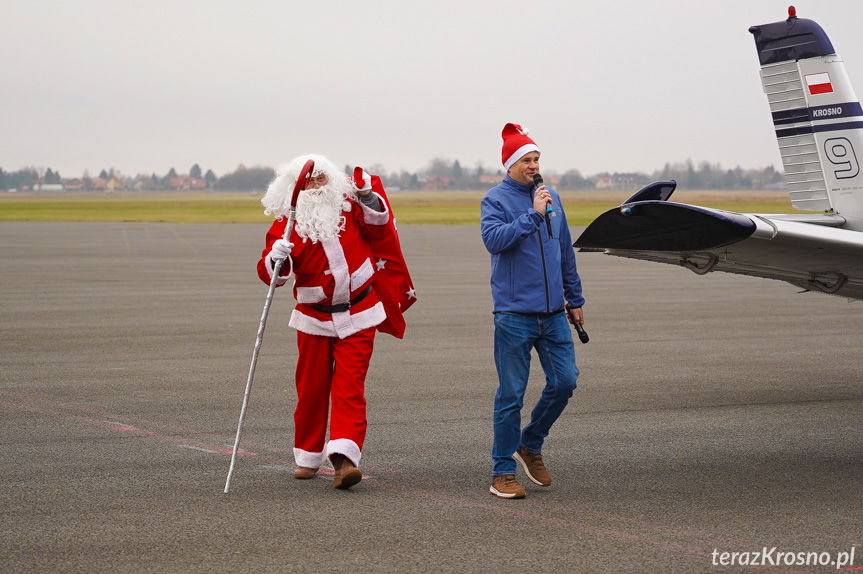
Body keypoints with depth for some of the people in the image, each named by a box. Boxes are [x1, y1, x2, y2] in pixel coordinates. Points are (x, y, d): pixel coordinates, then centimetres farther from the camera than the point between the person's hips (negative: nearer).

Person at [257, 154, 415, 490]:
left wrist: (370, 199, -2)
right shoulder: (286, 224, -9)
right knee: (312, 388, 7)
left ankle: (344, 457, -20)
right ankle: (307, 458, 23)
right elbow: (268, 272, -19)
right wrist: (276, 260, -41)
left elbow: (378, 228, 17)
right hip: (314, 319, 0)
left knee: (350, 386, -11)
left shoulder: (349, 206, -1)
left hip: (358, 315, 0)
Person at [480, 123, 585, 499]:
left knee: (564, 381, 2)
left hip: (553, 313, 6)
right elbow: (494, 239, -22)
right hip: (514, 314, -5)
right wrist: (533, 215, -23)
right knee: (511, 394, -1)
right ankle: (503, 472, 7)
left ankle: (531, 445, 24)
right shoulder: (496, 200, -4)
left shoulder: (551, 197, 13)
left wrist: (574, 299, 21)